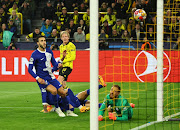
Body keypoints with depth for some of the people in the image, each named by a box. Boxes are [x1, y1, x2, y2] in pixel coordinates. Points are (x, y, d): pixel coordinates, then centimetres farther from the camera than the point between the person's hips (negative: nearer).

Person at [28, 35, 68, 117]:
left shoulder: (49, 52, 7)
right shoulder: (35, 54, -11)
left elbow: (54, 63, 20)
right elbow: (30, 69, -11)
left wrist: (57, 65, -5)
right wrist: (37, 78, -22)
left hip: (50, 77, 6)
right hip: (42, 79, -6)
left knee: (63, 93, 1)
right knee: (54, 90, -28)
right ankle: (57, 108, -6)